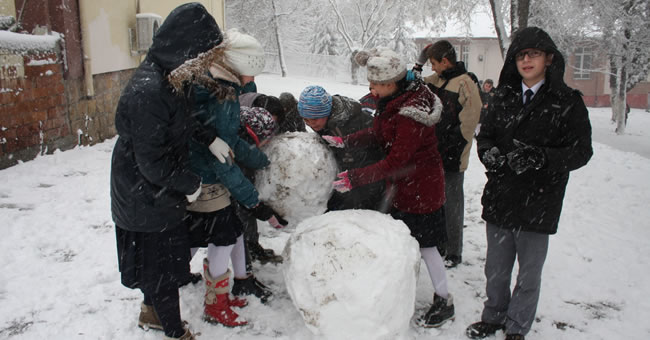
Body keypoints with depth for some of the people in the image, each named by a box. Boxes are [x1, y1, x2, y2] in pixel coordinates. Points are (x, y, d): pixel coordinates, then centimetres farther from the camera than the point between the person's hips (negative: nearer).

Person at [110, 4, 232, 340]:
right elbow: (153, 162, -28)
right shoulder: (148, 94, -31)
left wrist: (209, 138, -1)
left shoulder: (168, 77, -2)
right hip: (146, 200, -9)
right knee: (163, 266, 9)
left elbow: (182, 120, 14)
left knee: (165, 258, 25)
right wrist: (190, 184, -14)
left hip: (161, 192, 9)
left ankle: (151, 313, 48)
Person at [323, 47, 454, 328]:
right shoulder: (394, 99, -2)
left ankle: (444, 302, 22)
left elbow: (396, 161, -30)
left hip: (420, 187, -9)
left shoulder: (411, 113, -31)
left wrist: (355, 178, -28)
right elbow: (377, 133, 10)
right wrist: (344, 141, -1)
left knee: (425, 245, 4)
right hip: (401, 184, 9)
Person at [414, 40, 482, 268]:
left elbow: (467, 125, -16)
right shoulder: (435, 80, 10)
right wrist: (419, 63, 11)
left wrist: (452, 152, -18)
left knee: (452, 205, 2)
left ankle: (454, 252, 16)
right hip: (433, 153, 8)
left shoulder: (466, 84, -14)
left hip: (452, 157, -8)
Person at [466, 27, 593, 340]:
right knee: (496, 268, 18)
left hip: (538, 205, -3)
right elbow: (485, 135, 10)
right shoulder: (504, 97, 6)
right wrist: (489, 153, -13)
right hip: (499, 199, 4)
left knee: (529, 274, 11)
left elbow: (581, 151, -11)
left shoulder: (568, 102, -7)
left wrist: (540, 157, -27)